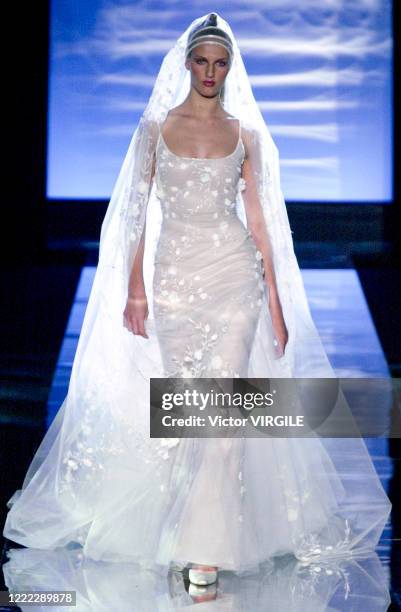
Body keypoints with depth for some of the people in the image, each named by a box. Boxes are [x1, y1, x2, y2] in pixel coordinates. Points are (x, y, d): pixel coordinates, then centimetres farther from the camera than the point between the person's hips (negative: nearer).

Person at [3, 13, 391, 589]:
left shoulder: (244, 134, 6)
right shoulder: (154, 128, 5)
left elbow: (258, 219, 6)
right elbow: (138, 213, 4)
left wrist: (276, 301, 3)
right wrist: (135, 288, -3)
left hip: (235, 274, 0)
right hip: (174, 277, 0)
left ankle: (207, 546, -3)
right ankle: (196, 526, 23)